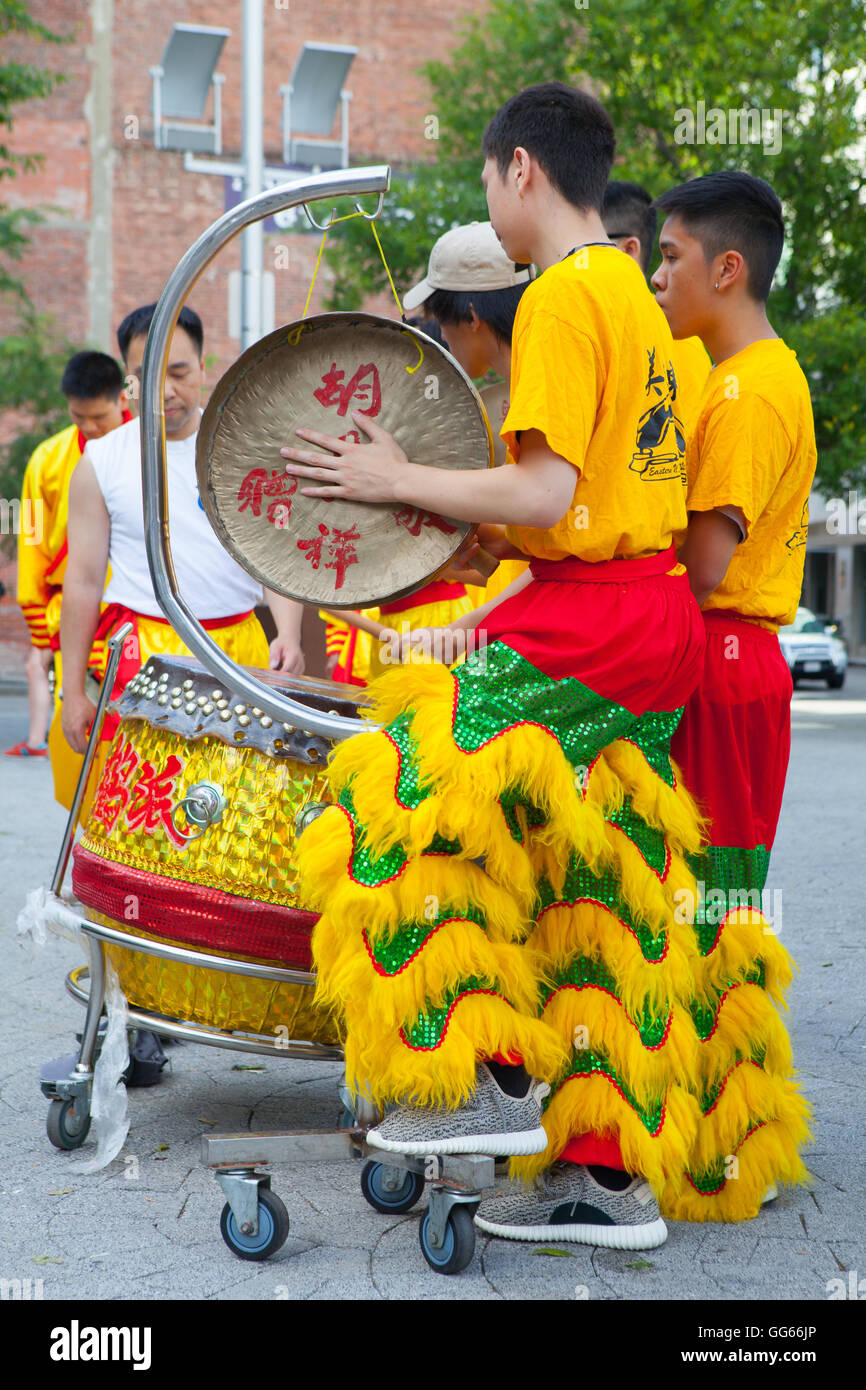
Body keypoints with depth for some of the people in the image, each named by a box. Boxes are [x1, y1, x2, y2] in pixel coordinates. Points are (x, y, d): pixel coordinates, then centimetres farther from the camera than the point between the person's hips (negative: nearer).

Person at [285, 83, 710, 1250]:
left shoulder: (560, 297, -12)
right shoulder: (631, 293, 18)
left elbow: (546, 498, -20)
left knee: (425, 797, -4)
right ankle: (612, 1171, 15)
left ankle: (492, 1078, 1)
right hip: (661, 614, 10)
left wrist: (401, 482, -9)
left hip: (587, 618, -10)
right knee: (605, 885, 10)